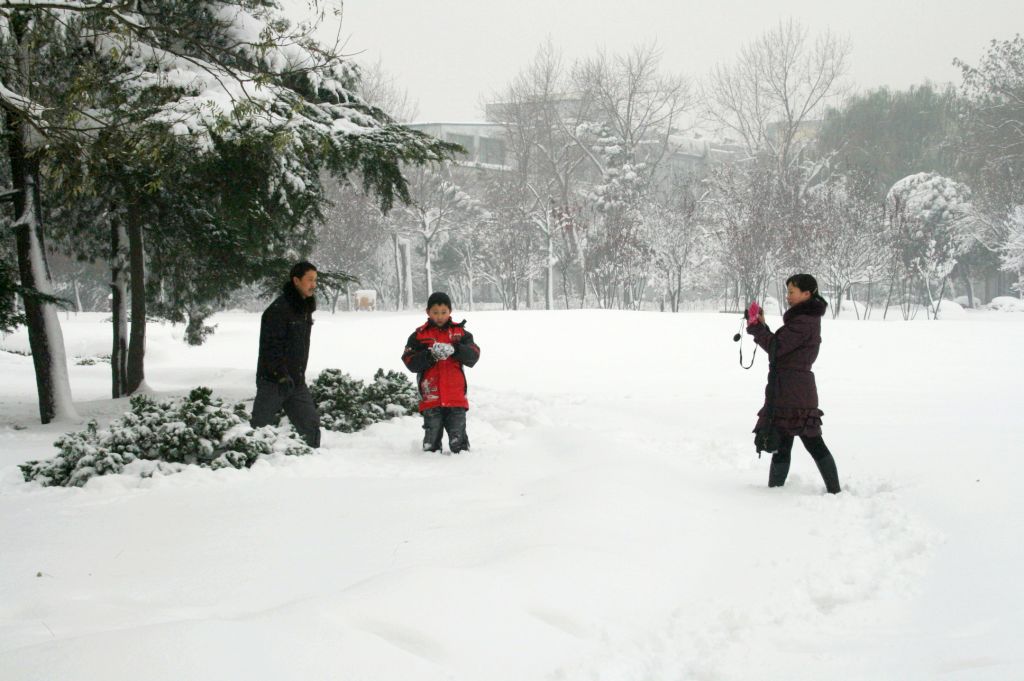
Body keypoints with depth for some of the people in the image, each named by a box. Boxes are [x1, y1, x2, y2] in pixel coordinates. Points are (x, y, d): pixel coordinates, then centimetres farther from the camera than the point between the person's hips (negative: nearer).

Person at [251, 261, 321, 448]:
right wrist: (282, 375, -25)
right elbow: (271, 346, -21)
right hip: (273, 381, -8)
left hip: (296, 382, 8)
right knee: (260, 426, -2)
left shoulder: (305, 309, 12)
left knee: (311, 425, 4)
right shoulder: (278, 310, -17)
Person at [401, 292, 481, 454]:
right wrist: (430, 355, -20)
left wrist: (455, 349, -22)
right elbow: (411, 362, -4)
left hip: (456, 397, 0)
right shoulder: (419, 335, 4)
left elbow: (473, 355, -4)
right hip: (431, 397, 0)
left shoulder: (460, 333, 8)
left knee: (458, 437, 6)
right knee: (432, 438, 7)